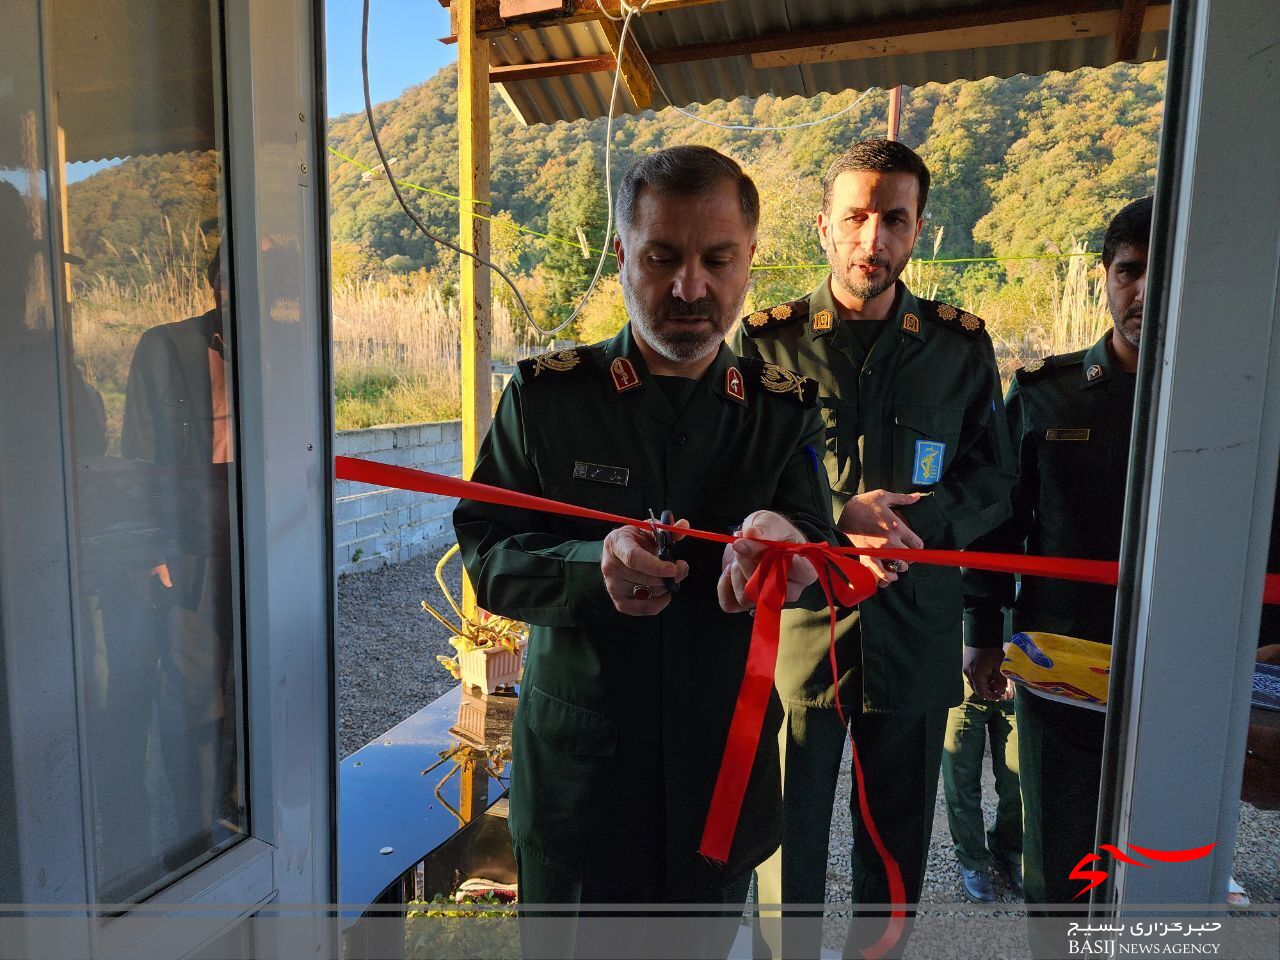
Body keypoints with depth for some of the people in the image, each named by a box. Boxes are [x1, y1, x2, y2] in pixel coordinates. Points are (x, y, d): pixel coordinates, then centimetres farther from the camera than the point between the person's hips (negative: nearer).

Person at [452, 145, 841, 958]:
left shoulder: (786, 410, -2)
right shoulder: (546, 397, -7)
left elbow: (821, 577, -9)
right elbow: (486, 557, -8)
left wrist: (784, 542, -34)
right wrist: (592, 568, -29)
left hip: (725, 772, 2)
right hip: (574, 772, -1)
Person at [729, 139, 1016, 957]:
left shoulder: (962, 346, 4)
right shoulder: (767, 342, -2)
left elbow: (994, 482, 6)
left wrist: (913, 525, -13)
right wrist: (835, 518, -19)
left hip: (916, 633, 2)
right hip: (797, 630, -2)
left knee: (900, 838, 19)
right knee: (789, 836, 10)